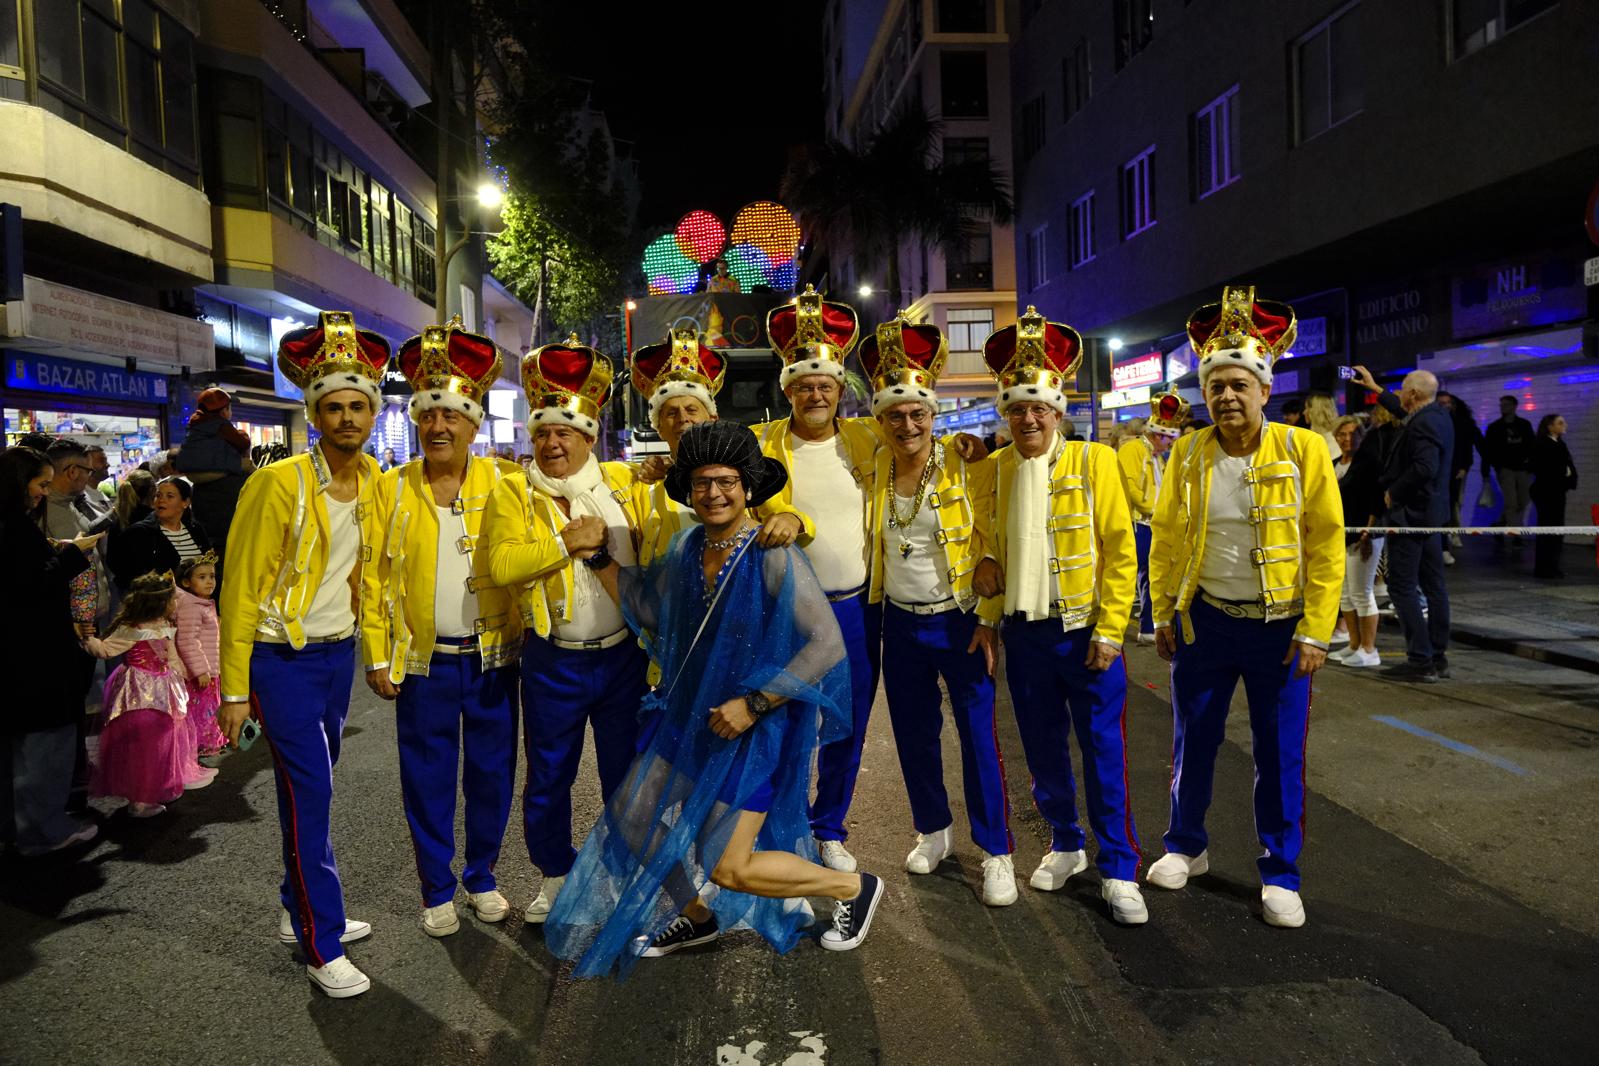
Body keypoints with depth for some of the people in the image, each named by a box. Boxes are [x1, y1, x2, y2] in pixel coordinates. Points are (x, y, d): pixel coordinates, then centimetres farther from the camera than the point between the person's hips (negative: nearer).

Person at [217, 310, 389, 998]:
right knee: (309, 793, -3)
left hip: (338, 653, 6)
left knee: (312, 787, 16)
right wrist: (235, 690, -11)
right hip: (283, 659, -5)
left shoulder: (375, 482, 1)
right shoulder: (280, 483, -16)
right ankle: (323, 947, 9)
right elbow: (242, 589, -12)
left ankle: (299, 910, 33)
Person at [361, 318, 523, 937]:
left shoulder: (503, 484, -2)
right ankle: (437, 892, 27)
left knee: (492, 774, 11)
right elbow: (373, 580, 0)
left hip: (492, 658, 0)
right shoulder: (391, 489, -1)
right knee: (428, 781, 10)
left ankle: (482, 879, 31)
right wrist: (377, 658, -2)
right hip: (423, 661, 0)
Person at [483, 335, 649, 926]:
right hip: (553, 662, -1)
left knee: (627, 771, 13)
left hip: (623, 655, 2)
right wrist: (568, 541, -22)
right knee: (548, 777, 12)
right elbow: (501, 564, -17)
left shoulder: (623, 482, 5)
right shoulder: (513, 492, -3)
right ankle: (555, 874, 34)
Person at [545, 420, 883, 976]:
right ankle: (698, 916, 43)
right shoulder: (686, 549, -1)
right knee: (640, 819, 16)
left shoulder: (773, 556, -22)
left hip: (754, 727, -7)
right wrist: (599, 558, 4)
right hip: (690, 712, 7)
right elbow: (646, 607, 15)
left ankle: (854, 886, 19)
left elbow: (828, 643, -24)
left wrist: (752, 704, -24)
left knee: (728, 868, -4)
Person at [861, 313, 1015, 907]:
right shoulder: (871, 471, 0)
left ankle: (996, 853, 14)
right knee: (914, 735, 14)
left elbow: (993, 545, -8)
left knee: (978, 737, 0)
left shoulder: (968, 467, -9)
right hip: (901, 624, 4)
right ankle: (933, 831, 34)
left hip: (959, 622, -3)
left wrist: (989, 619, -13)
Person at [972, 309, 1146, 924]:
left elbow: (1120, 551, -7)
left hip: (1086, 632, -3)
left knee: (1104, 754, 1)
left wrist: (1108, 631, -11)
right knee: (1043, 751, 13)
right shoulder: (994, 469, 5)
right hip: (1024, 634, 4)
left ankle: (1119, 871, 13)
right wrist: (987, 564, -1)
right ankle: (1066, 846, 32)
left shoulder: (1094, 462, -5)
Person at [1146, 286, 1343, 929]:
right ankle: (1186, 847, 32)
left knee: (1280, 756, 6)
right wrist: (1163, 616, 4)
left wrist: (1314, 632, -9)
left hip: (1280, 627, -2)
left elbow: (1325, 547, -7)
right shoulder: (1188, 455, -1)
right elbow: (1165, 539, 5)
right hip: (1204, 622, 2)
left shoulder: (1303, 451, -8)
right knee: (1193, 743, 12)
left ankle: (1280, 875, 23)